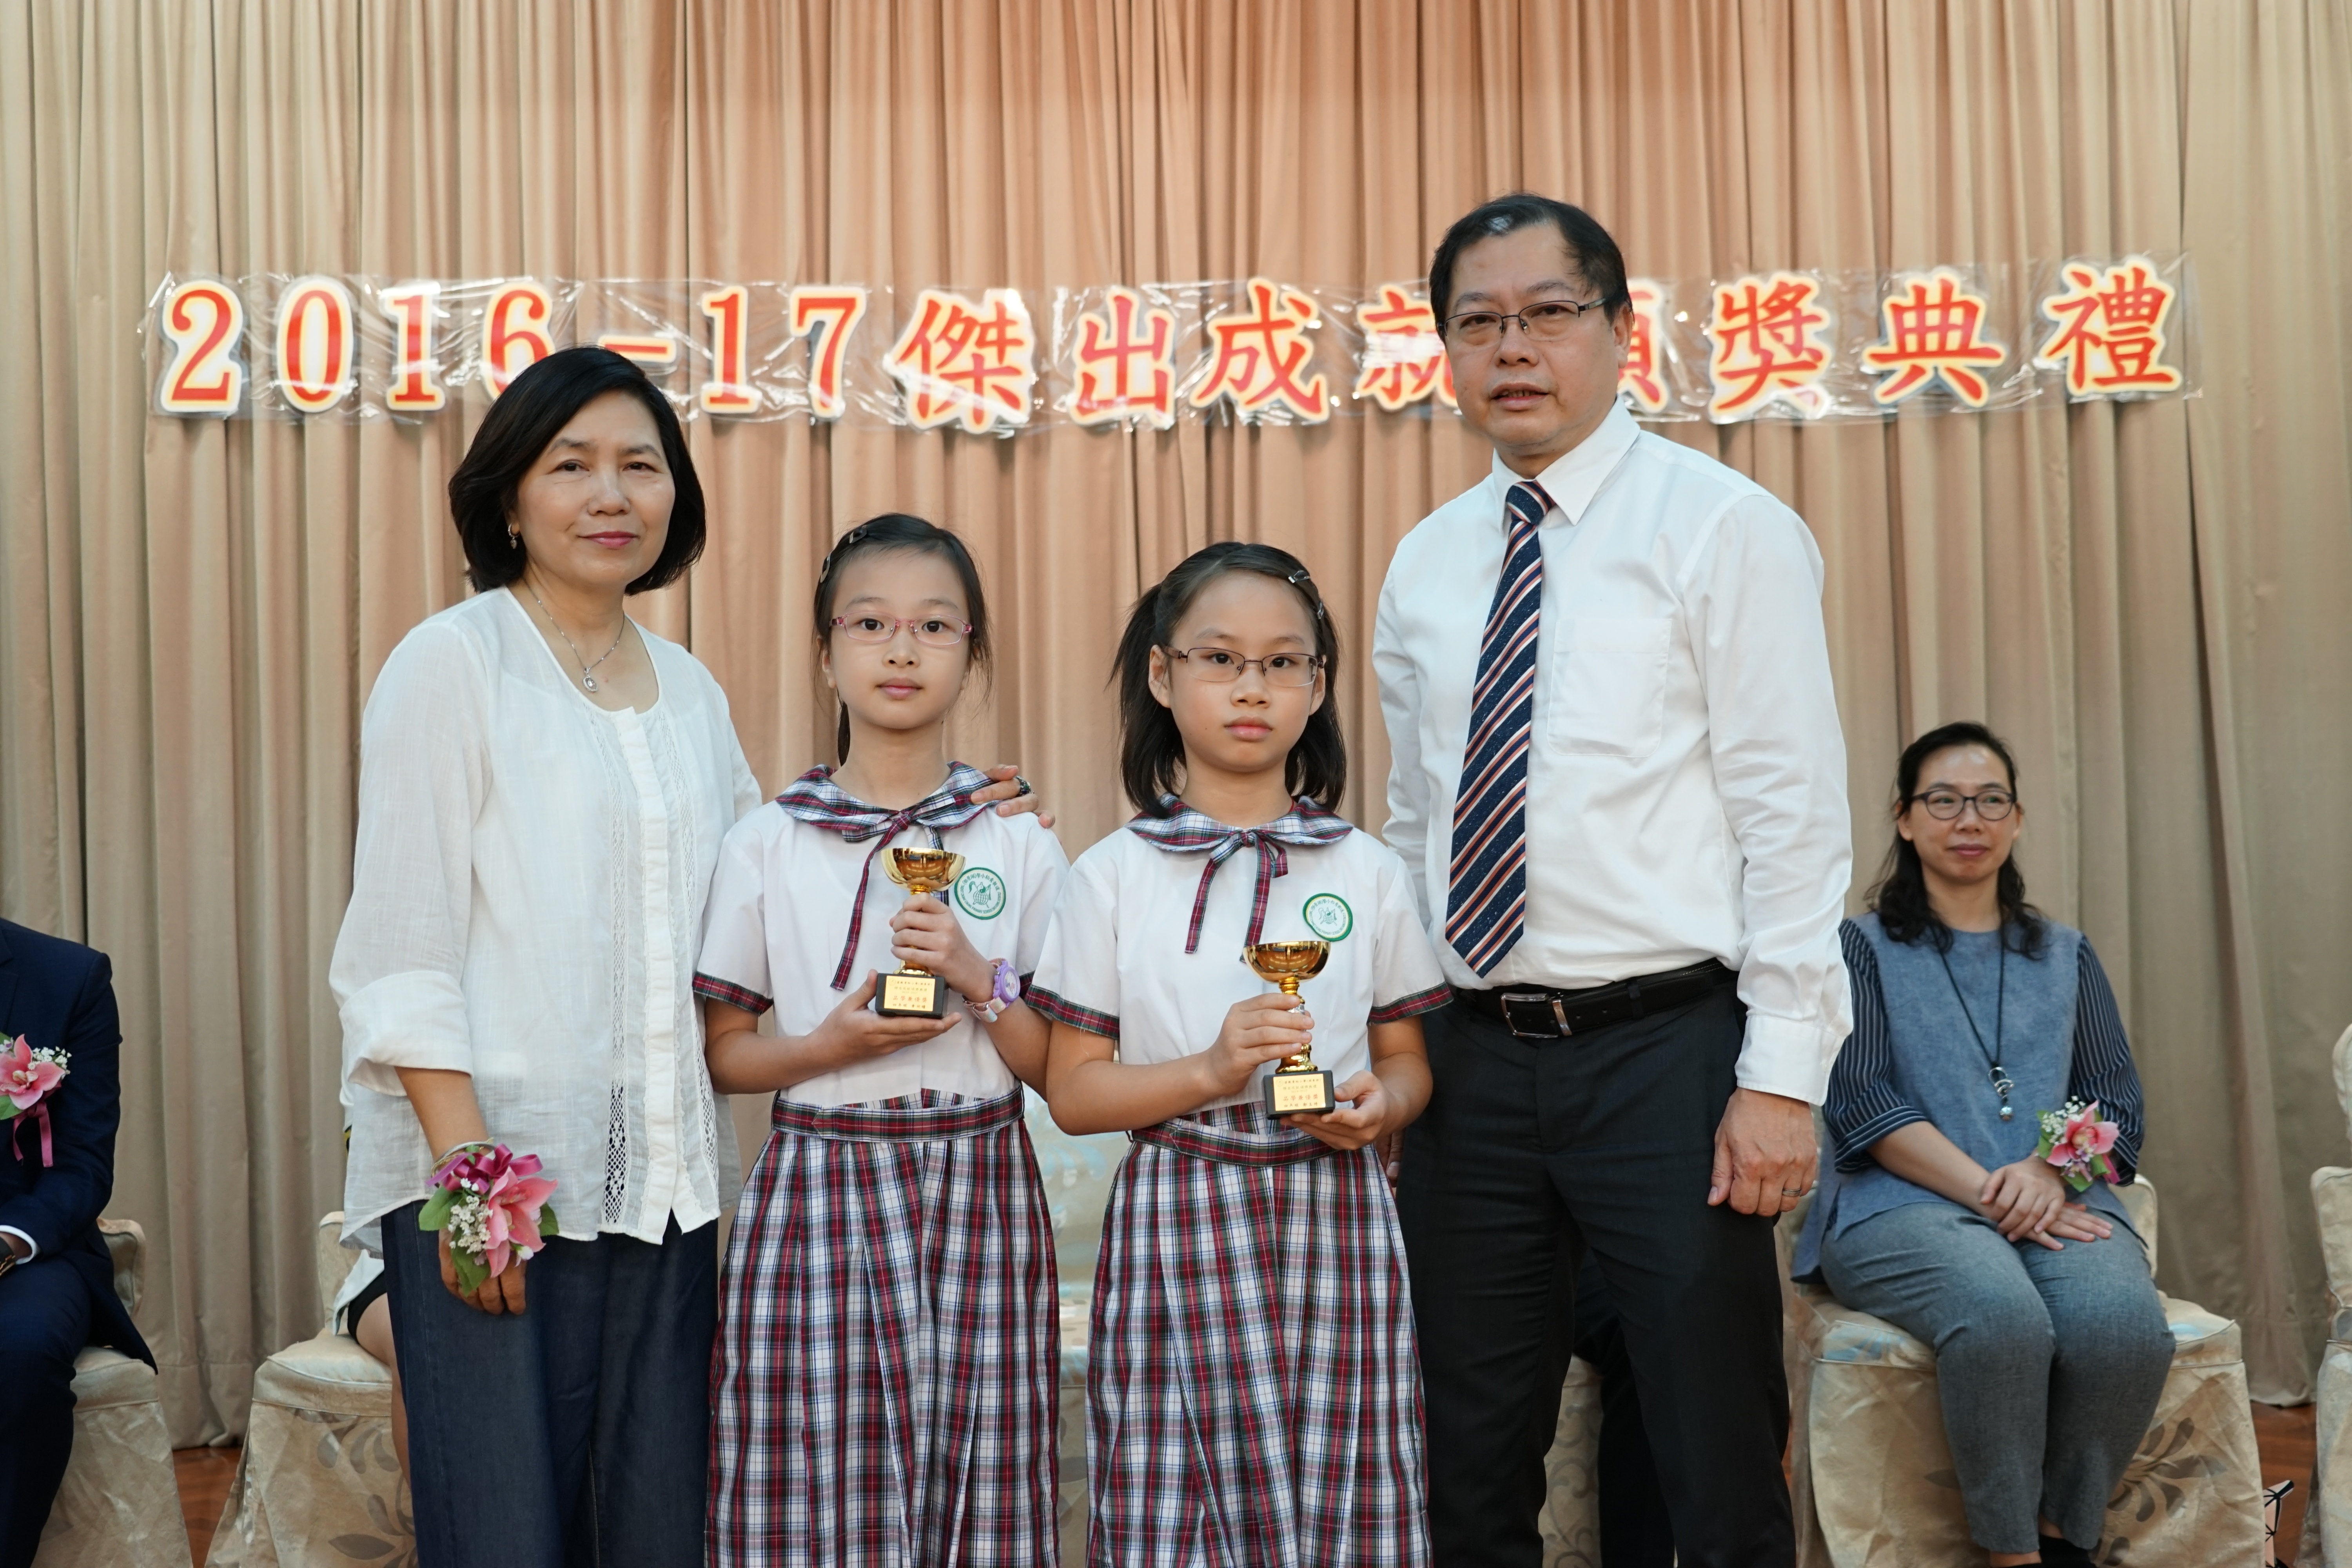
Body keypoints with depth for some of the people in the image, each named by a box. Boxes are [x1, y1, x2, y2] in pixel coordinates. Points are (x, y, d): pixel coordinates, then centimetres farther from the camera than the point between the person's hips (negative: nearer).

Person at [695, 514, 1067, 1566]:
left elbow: (1055, 1069, 5)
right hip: (819, 1194, -1)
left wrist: (982, 978, -12)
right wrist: (829, 1046, -13)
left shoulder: (1019, 846, 4)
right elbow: (721, 1054, 5)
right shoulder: (766, 846, 2)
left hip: (978, 1196, 1)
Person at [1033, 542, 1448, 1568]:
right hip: (1179, 1223, -1)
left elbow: (1408, 1060, 13)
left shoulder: (1365, 871, 7)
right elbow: (1071, 1091, 0)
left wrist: (1380, 1104, -9)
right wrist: (1214, 1071, -15)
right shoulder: (1114, 876, 1)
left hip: (1333, 1221, 2)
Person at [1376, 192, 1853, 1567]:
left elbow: (1795, 816, -9)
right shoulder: (1426, 564, 11)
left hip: (1665, 1051, -5)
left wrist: (1782, 1077, -15)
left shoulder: (1723, 526, -4)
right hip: (1474, 1060, 5)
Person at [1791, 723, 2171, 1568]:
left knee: (2126, 1325, -31)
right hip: (1904, 1206, -3)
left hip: (2057, 1205, 3)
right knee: (2002, 1316, -36)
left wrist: (2051, 1173, -10)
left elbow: (2118, 1103, 14)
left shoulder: (2066, 956, 23)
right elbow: (1863, 1104, -2)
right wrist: (1987, 1191, -15)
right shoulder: (1863, 949, 12)